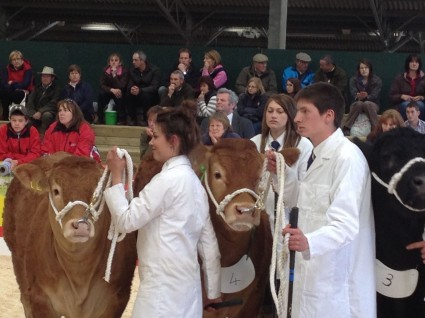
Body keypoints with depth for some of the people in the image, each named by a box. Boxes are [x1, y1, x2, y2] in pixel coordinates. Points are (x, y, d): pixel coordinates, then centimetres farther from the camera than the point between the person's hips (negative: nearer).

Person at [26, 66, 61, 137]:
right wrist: (33, 113, -16)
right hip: (36, 113, 4)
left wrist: (40, 112, -21)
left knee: (46, 115, -38)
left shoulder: (56, 89, -1)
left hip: (49, 113, -4)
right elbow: (30, 102, 4)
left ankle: (42, 135, -23)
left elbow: (52, 104, -10)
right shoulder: (37, 88, 14)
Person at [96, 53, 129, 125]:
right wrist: (112, 90, -30)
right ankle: (100, 118, -18)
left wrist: (114, 74, -33)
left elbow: (121, 86, -26)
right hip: (108, 92, 2)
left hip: (119, 94, -2)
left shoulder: (124, 71, -16)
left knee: (118, 97, -34)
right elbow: (102, 85, -13)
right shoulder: (105, 70, -7)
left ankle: (122, 119, -23)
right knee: (101, 94, -27)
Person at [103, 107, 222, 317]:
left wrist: (116, 176, -5)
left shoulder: (167, 179, -14)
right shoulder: (192, 179, 13)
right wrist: (213, 289, 18)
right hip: (184, 283, 9)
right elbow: (207, 239, 14)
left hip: (163, 286, -9)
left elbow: (126, 221, -13)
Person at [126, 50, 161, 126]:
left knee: (146, 96, -35)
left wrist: (140, 90, -37)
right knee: (128, 94, -25)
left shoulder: (155, 70, -13)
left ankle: (142, 118, -21)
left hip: (151, 97, -4)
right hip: (138, 97, 4)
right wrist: (131, 89, -30)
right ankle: (131, 117, -17)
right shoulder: (133, 71, 3)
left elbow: (154, 87, -23)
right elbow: (129, 86, -3)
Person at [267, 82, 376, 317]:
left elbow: (346, 224, -28)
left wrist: (309, 242, -46)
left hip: (337, 281, -9)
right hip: (315, 274, 9)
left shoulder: (347, 157, -18)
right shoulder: (319, 155, 12)